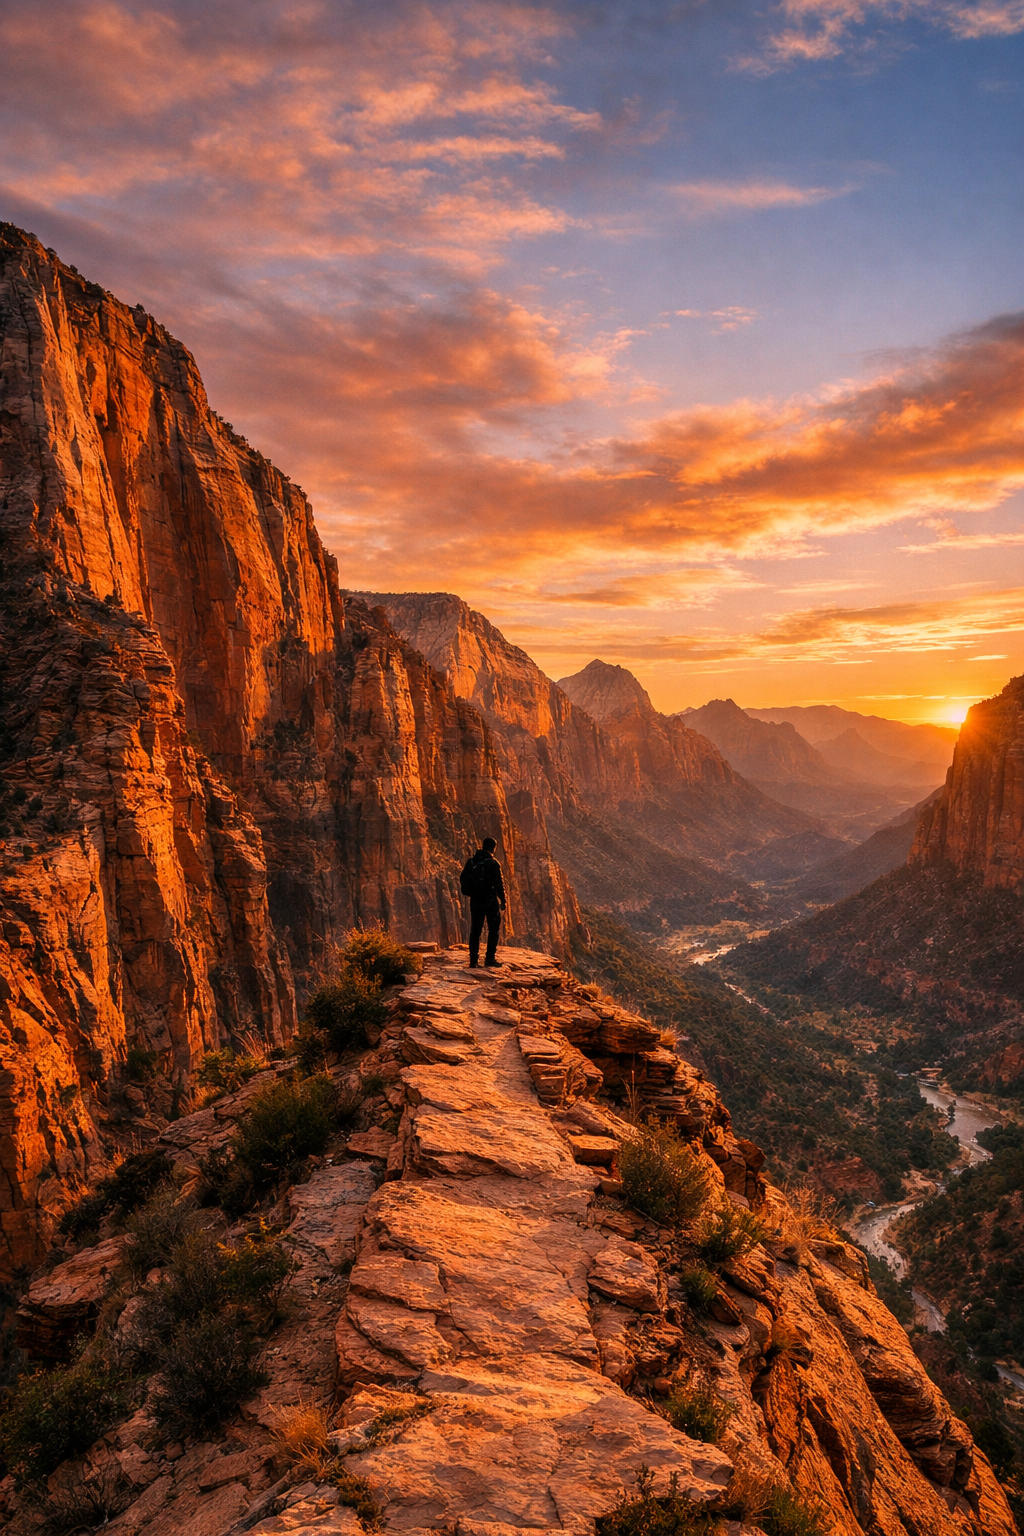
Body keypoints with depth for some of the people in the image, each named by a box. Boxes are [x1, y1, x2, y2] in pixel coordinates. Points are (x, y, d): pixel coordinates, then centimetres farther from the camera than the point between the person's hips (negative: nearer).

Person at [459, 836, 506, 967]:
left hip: (475, 901, 4)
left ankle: (473, 959, 8)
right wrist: (503, 900, -2)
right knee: (493, 929, 7)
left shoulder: (470, 862, 5)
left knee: (475, 930, 9)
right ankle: (490, 958, 3)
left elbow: (463, 881, 11)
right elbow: (499, 884, -11)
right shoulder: (493, 863, -10)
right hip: (490, 901, -4)